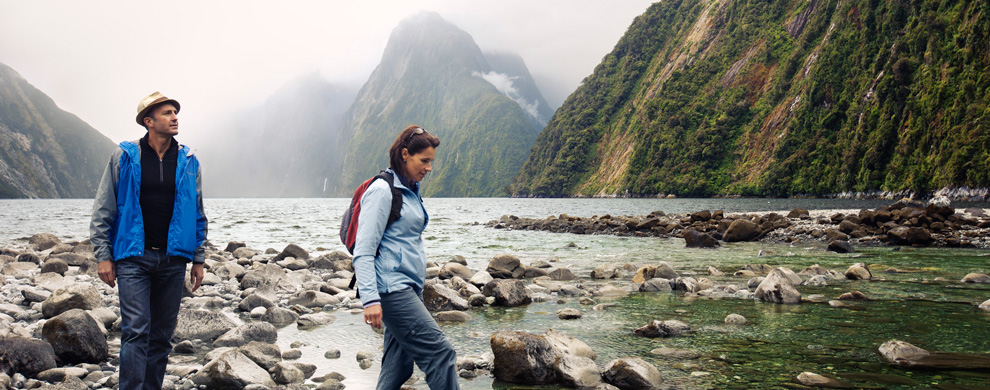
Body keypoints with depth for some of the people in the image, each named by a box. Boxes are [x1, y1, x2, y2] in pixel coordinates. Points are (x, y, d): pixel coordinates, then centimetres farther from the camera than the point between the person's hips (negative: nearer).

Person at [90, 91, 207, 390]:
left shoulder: (188, 162, 8)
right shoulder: (124, 157, 0)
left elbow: (198, 215, 14)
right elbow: (103, 210, 3)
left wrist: (198, 259, 10)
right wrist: (103, 255, -3)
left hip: (173, 260, 3)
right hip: (133, 258, -3)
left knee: (162, 335, 8)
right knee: (136, 332, -11)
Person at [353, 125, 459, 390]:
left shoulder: (410, 191, 17)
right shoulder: (382, 190, -10)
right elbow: (363, 251, -15)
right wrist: (370, 299, -23)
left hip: (408, 288, 9)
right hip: (392, 288, -9)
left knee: (398, 367, 9)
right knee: (441, 352, -13)